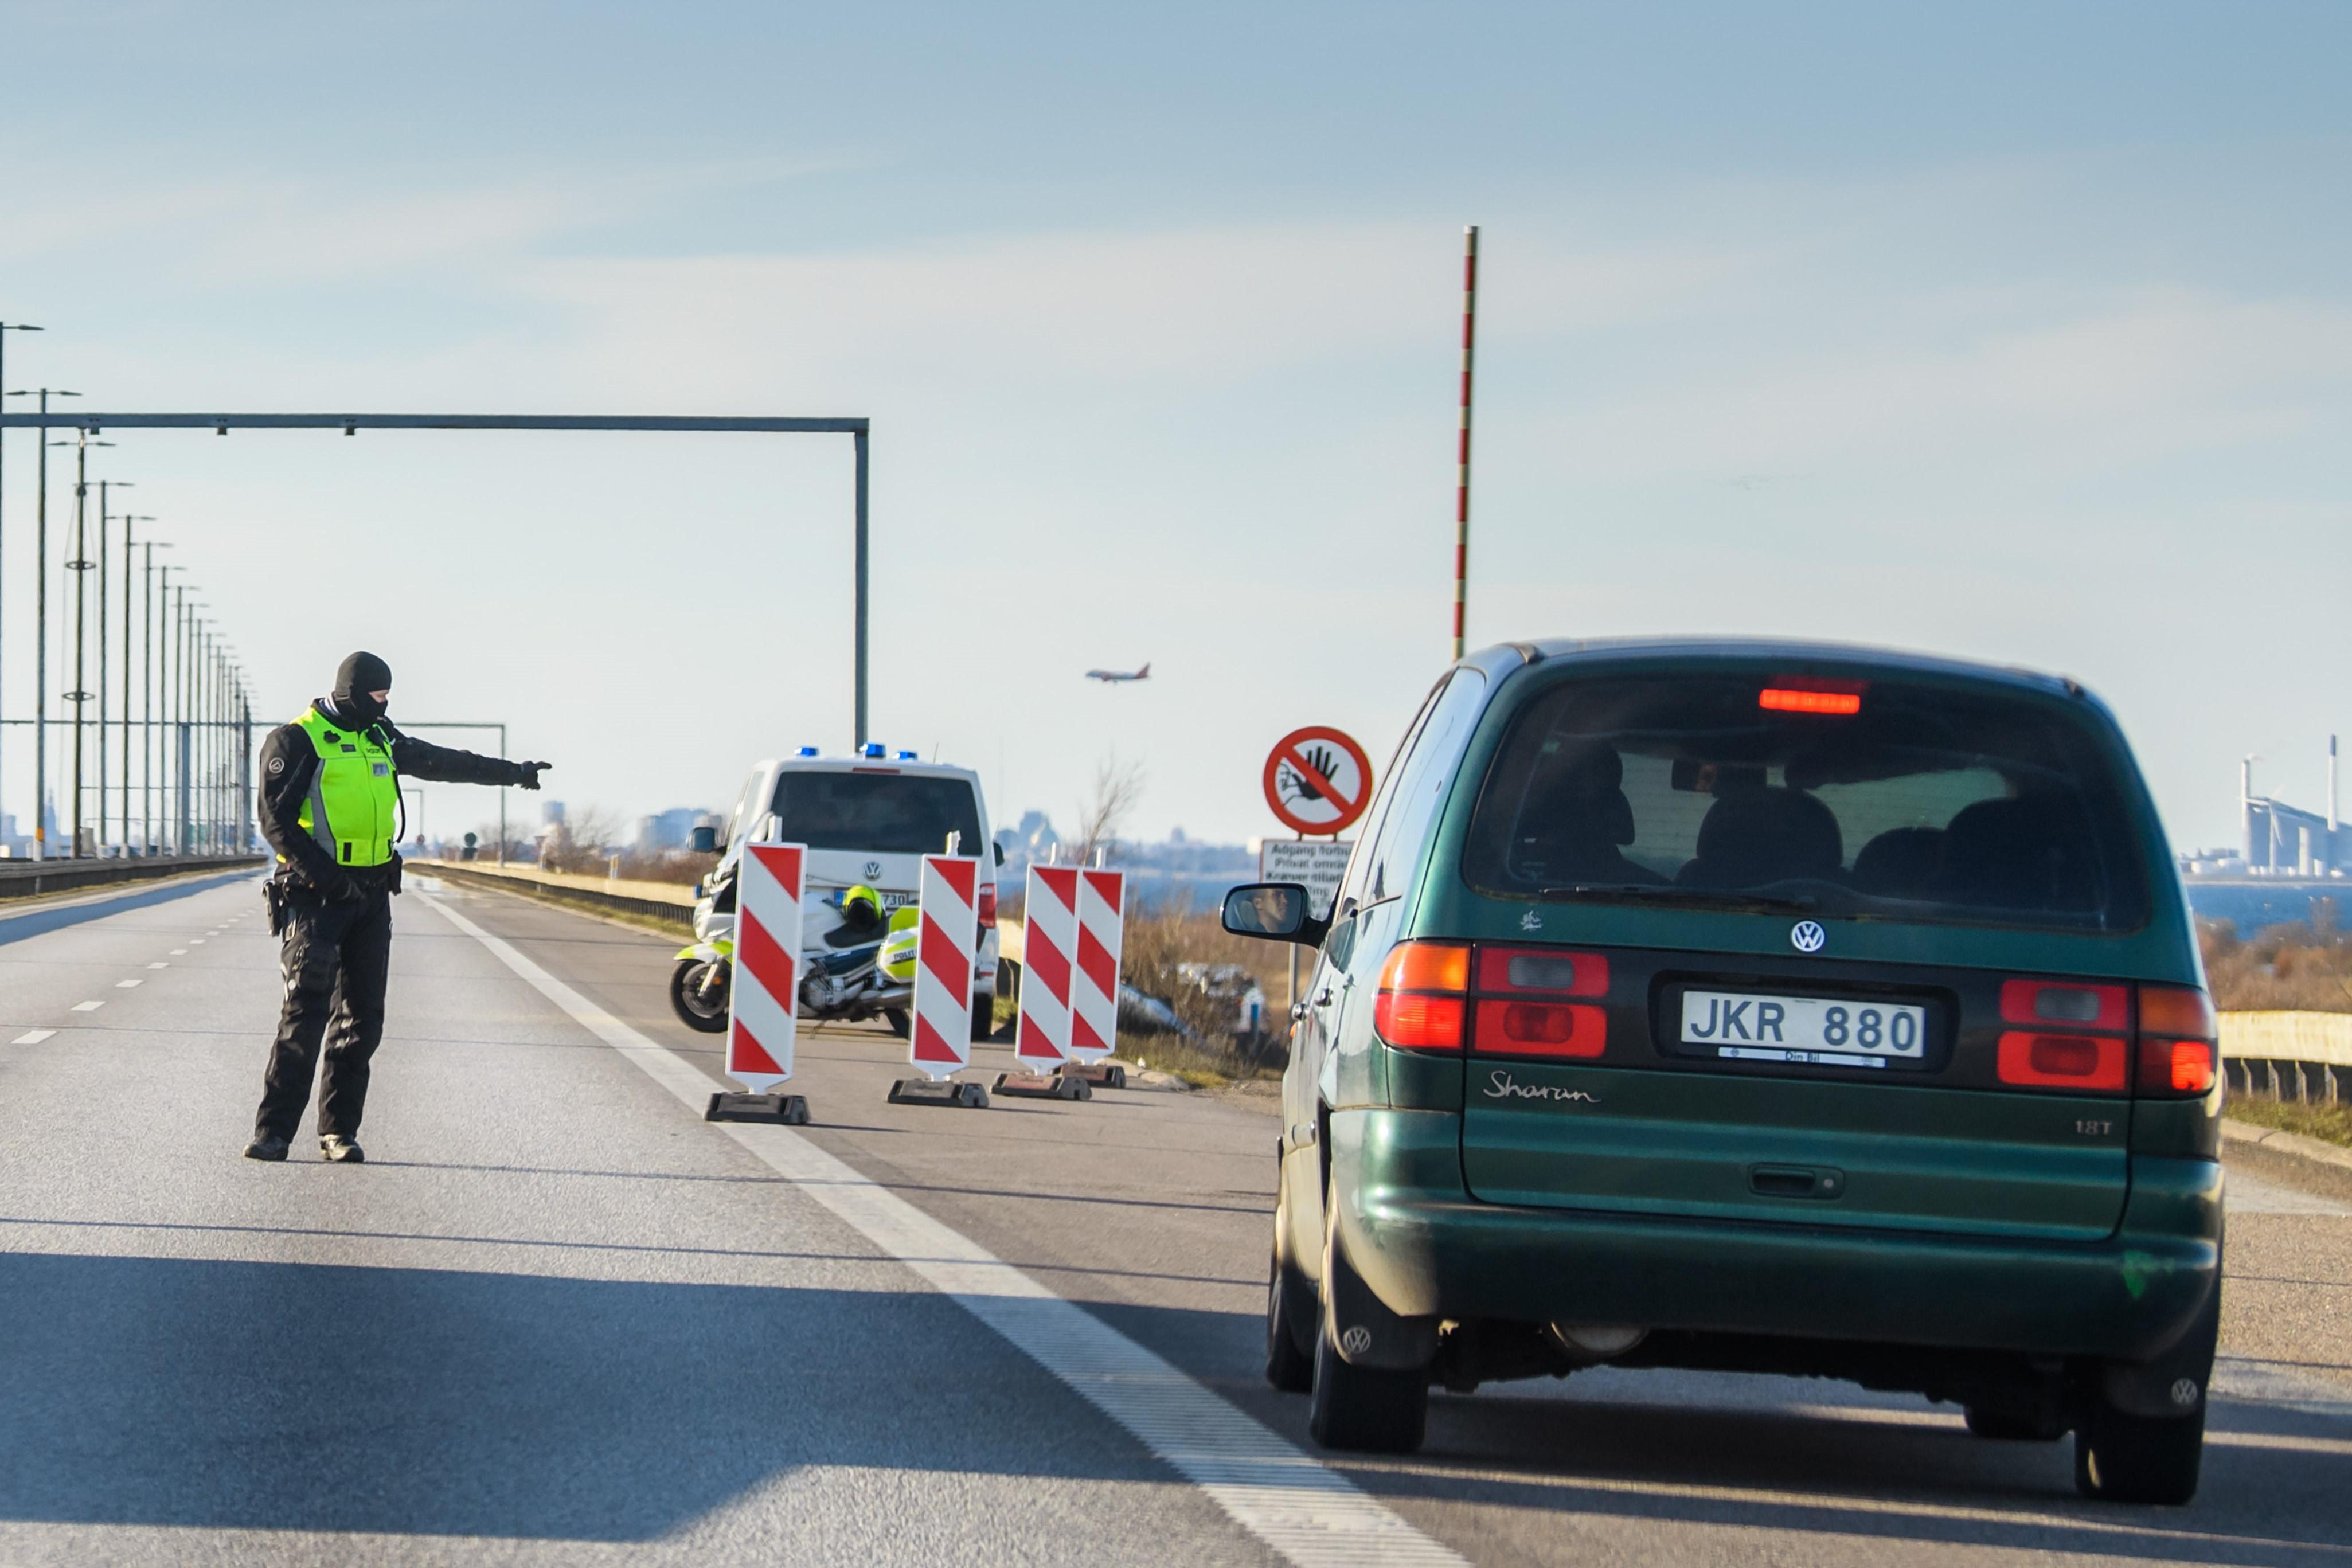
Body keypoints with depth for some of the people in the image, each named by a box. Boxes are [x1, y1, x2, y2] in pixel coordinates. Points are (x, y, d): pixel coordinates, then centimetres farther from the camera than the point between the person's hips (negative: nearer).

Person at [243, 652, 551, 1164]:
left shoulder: (379, 739, 16)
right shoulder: (297, 741, -6)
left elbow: (445, 764, 29)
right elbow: (277, 820, -13)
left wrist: (513, 772, 36)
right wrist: (323, 873, -21)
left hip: (371, 893, 7)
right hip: (317, 893, -7)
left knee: (362, 1016, 4)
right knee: (306, 1012, -13)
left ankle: (340, 1130, 9)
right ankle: (274, 1131, -12)